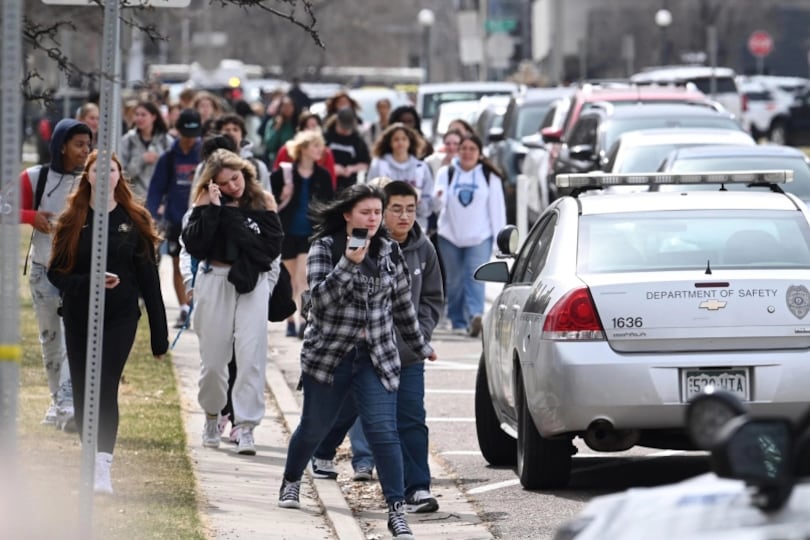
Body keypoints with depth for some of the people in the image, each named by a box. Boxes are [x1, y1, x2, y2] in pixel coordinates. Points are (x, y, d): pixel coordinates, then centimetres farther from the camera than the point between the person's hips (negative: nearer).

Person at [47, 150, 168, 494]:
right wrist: (89, 282, -19)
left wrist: (159, 333, 2)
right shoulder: (72, 221, 4)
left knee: (105, 387, -14)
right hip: (79, 316, 2)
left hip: (120, 317, -2)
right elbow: (56, 272, 1)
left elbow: (149, 278, 4)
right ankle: (90, 458, 21)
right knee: (82, 390, 5)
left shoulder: (134, 221, 3)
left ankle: (103, 468, -19)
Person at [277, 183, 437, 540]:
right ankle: (291, 482, 42)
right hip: (328, 355, -1)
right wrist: (348, 264, -30)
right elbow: (321, 297, -19)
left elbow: (402, 303, 15)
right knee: (314, 428, 14)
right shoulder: (324, 248, -6)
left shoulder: (389, 252, 3)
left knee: (383, 430, -12)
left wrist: (420, 346, 22)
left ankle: (396, 510, -14)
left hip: (376, 359, 1)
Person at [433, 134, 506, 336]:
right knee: (455, 280, 6)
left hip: (480, 236, -2)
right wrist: (438, 198, -27)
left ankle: (475, 315, -33)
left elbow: (497, 207, 6)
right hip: (450, 236, 2)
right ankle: (458, 321, 15)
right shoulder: (446, 173, 9)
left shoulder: (489, 176, 7)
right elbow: (439, 202, -2)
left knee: (475, 276, -18)